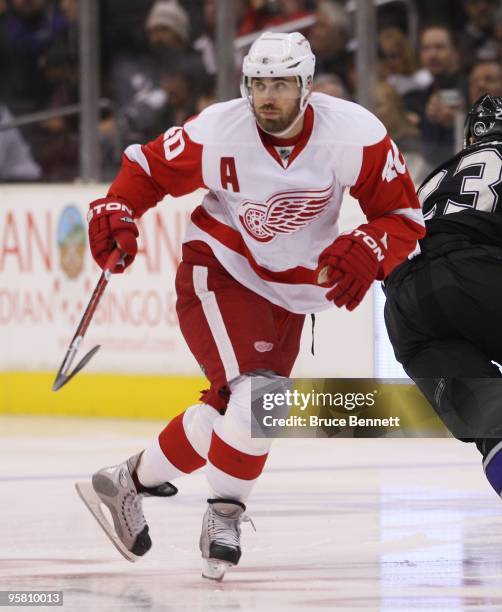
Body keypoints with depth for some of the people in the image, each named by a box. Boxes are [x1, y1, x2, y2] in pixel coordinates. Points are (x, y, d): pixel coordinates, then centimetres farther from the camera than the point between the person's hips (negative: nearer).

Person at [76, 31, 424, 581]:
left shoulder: (354, 134, -18)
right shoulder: (218, 131, -21)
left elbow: (404, 215, -12)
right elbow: (149, 166, -4)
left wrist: (367, 251, -31)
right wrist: (117, 211, -22)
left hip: (291, 289, 4)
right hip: (218, 272, -4)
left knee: (231, 414, 8)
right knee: (258, 395, -24)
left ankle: (126, 483, 25)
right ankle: (224, 515, -5)